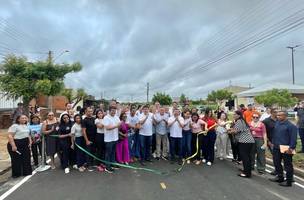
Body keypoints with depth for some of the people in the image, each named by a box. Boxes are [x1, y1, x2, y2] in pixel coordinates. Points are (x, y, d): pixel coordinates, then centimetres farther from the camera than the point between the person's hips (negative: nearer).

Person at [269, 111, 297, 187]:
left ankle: (289, 181, 19)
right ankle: (280, 177, 34)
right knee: (277, 163, 18)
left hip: (286, 149, -8)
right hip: (276, 148, 8)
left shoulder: (291, 126, -16)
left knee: (288, 166, 6)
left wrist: (291, 148, -19)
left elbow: (293, 138, -17)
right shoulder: (277, 123, 6)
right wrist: (273, 142, 16)